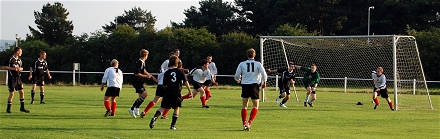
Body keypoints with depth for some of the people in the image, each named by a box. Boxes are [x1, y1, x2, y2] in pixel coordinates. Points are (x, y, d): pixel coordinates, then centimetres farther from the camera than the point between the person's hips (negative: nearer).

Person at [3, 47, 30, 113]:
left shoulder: (19, 60, 11)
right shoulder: (10, 59, -10)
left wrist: (20, 69, 1)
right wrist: (13, 68, -19)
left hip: (18, 78, 7)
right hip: (12, 78, -7)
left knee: (22, 92, 5)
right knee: (12, 94, -5)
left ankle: (22, 108, 16)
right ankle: (8, 108, 8)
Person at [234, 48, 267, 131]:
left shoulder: (242, 64, 1)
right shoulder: (258, 64, -3)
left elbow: (237, 76, 3)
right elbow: (264, 74, -7)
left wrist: (238, 80, 27)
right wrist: (264, 83, 12)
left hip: (245, 85, 2)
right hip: (254, 85, -2)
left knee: (244, 106, 13)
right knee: (255, 106, 7)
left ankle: (244, 124, 8)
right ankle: (249, 123, -11)